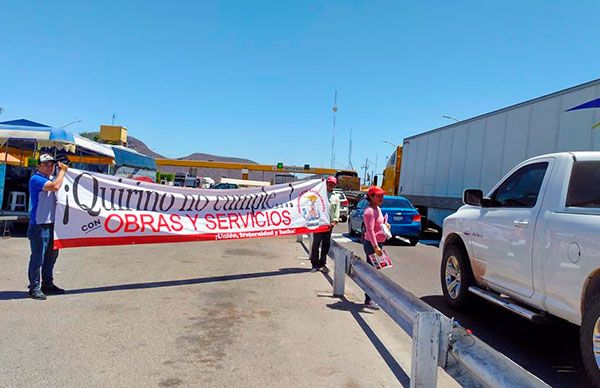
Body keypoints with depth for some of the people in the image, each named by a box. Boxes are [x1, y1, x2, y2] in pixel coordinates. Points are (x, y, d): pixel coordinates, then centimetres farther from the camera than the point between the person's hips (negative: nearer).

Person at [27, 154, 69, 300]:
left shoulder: (52, 178, 15)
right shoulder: (36, 179, -11)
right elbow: (55, 186, -25)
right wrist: (62, 170, -14)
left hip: (52, 224, 9)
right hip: (39, 226, -9)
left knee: (51, 256, 17)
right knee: (37, 258, -4)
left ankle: (47, 284, 29)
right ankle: (34, 288, 4)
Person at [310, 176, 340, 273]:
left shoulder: (336, 198, 11)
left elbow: (337, 212, 7)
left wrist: (334, 222, -6)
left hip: (329, 225, 3)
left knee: (326, 245, 7)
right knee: (316, 245, -2)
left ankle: (322, 264, 17)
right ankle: (315, 264, 6)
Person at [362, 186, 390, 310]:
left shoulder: (377, 208, 13)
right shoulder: (369, 211, -17)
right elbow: (370, 230, -24)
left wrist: (385, 223, 6)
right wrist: (376, 247, -29)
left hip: (378, 244, 10)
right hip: (372, 244, -10)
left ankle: (372, 297, 26)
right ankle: (369, 300, 2)